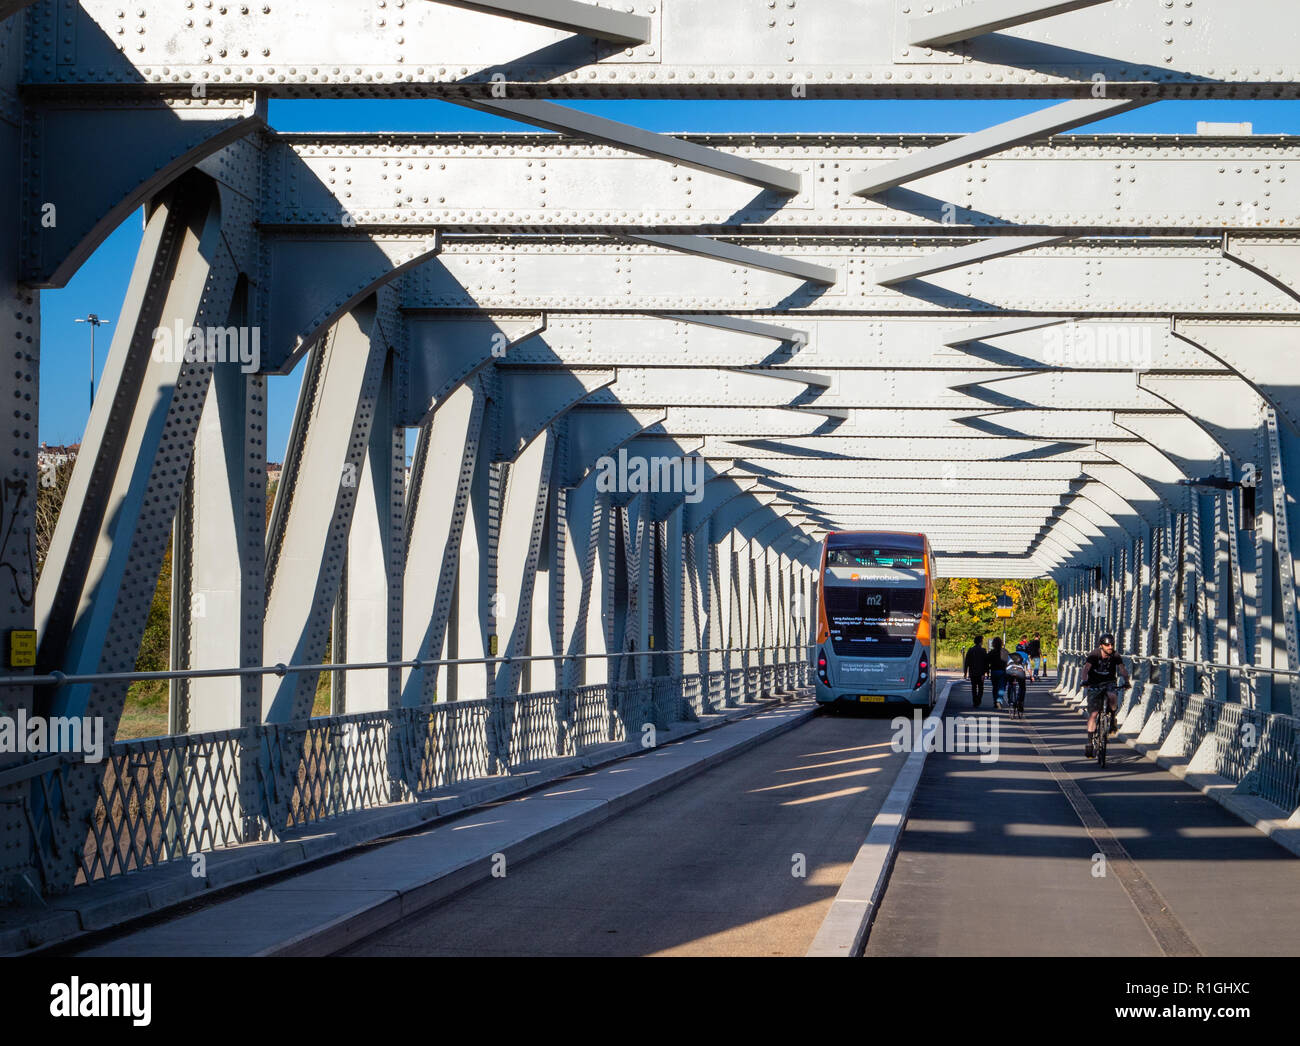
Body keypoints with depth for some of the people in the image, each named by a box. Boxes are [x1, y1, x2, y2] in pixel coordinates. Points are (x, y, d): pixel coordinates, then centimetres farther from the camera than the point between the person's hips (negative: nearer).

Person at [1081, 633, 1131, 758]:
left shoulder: (1115, 657, -8)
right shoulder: (1094, 655, -15)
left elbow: (1122, 668, -19)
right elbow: (1086, 668, -29)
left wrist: (1127, 680, -38)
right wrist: (1084, 680, -48)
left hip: (1109, 684, 1)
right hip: (1094, 686, -1)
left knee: (1112, 697, -35)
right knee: (1093, 714, -11)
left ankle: (1113, 719, -7)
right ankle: (1090, 742, -4)